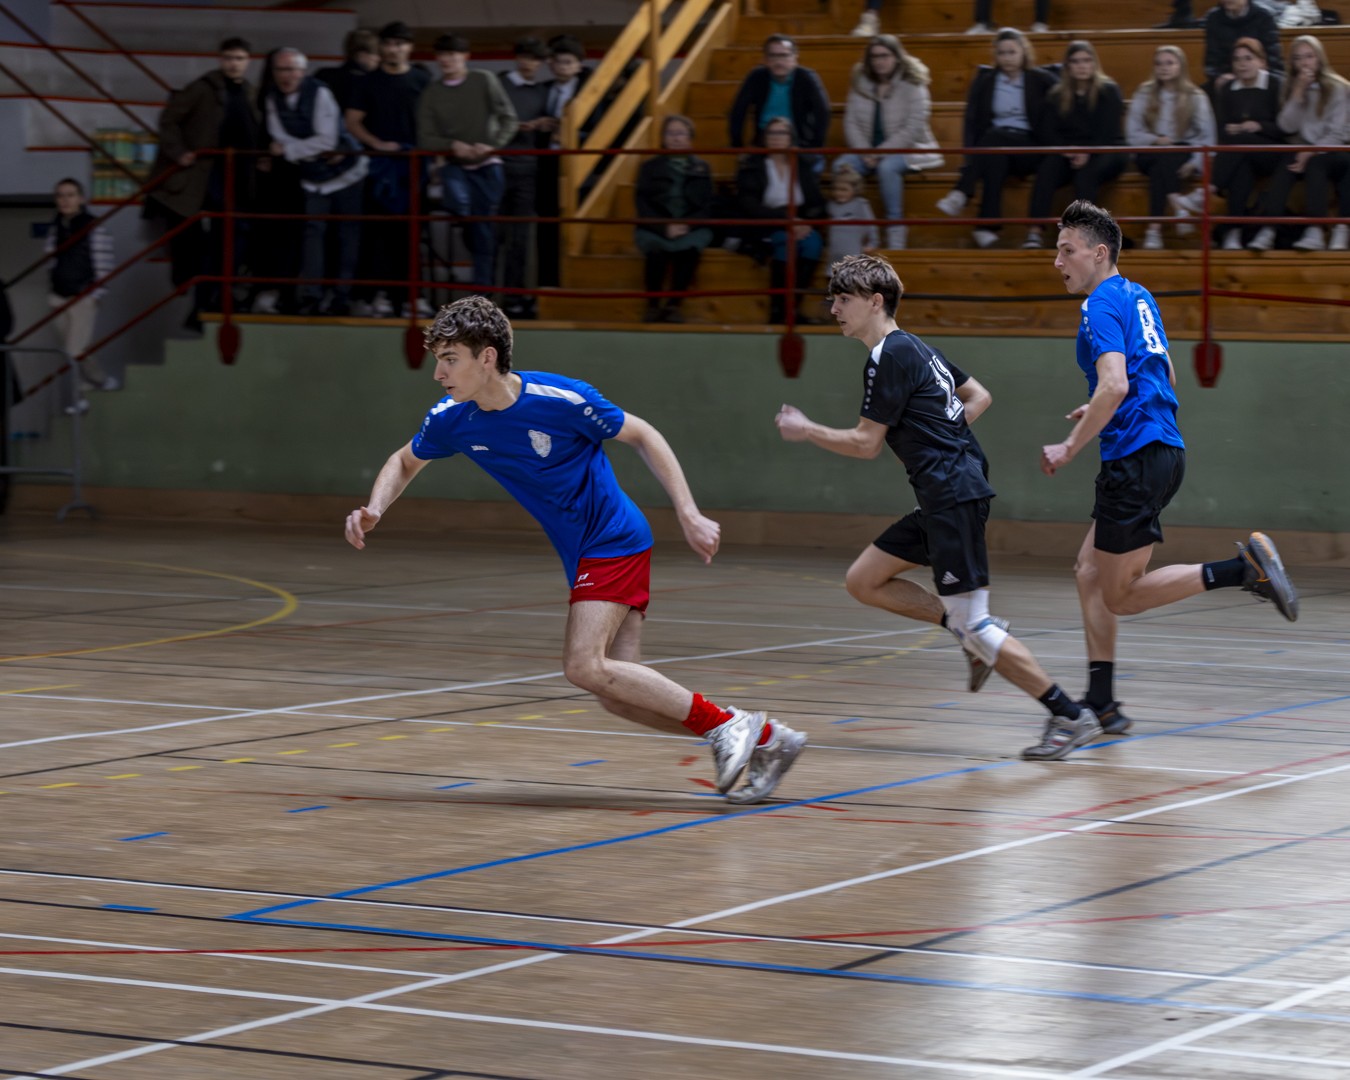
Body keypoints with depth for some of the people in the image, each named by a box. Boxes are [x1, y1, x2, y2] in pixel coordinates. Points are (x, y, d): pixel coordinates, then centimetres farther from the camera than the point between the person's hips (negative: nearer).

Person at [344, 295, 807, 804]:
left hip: (614, 542, -7)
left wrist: (689, 515, -14)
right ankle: (766, 740, 9)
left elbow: (642, 436, -9)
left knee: (585, 666, -22)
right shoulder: (452, 420, -3)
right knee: (619, 694, -1)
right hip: (583, 555, 7)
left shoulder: (561, 399, -21)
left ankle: (724, 724, -11)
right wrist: (373, 510, -4)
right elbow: (405, 462, 16)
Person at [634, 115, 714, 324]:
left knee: (690, 246, -33)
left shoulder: (701, 168, 16)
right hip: (655, 228, -1)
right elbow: (642, 204, 3)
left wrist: (687, 225, -10)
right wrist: (665, 228, -12)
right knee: (656, 249, -34)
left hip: (691, 228, 1)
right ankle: (653, 305, -19)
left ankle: (674, 304, -23)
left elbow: (706, 207, 9)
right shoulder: (650, 167, 13)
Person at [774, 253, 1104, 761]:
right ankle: (978, 631, 10)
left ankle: (1070, 716, -5)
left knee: (972, 625, -8)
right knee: (863, 581, 12)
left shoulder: (889, 356, -12)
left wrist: (805, 430, 2)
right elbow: (979, 397, 25)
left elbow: (865, 443, -11)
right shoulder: (915, 347, 17)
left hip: (953, 495, -10)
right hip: (946, 495, 10)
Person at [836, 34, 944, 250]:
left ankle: (896, 231, -29)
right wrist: (865, 152, -15)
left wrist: (881, 152, -20)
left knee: (887, 167, -38)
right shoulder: (861, 83, 6)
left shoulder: (912, 85, -8)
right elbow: (851, 123, 1)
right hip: (869, 150, 5)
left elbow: (913, 129, -16)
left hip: (907, 149, -5)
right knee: (841, 166, -24)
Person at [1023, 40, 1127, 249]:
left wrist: (1089, 153, -23)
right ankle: (1035, 231, -45)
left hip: (1104, 152, -2)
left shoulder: (1108, 91, 3)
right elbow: (1048, 132, 3)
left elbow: (1110, 132, -6)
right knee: (1047, 168, -32)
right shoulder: (1057, 95, 11)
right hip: (1067, 153, 2)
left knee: (1086, 173, -37)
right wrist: (1065, 150, -17)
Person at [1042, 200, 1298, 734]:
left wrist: (1069, 448, -17)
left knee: (1121, 597, -4)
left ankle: (1244, 568, -12)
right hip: (1161, 446, 10)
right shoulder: (1138, 297, 17)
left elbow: (1114, 385, -24)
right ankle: (1100, 704, 11)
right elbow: (1165, 376, 28)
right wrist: (1100, 411, 29)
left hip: (1137, 458, -10)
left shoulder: (1103, 305, -12)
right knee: (1090, 571, 12)